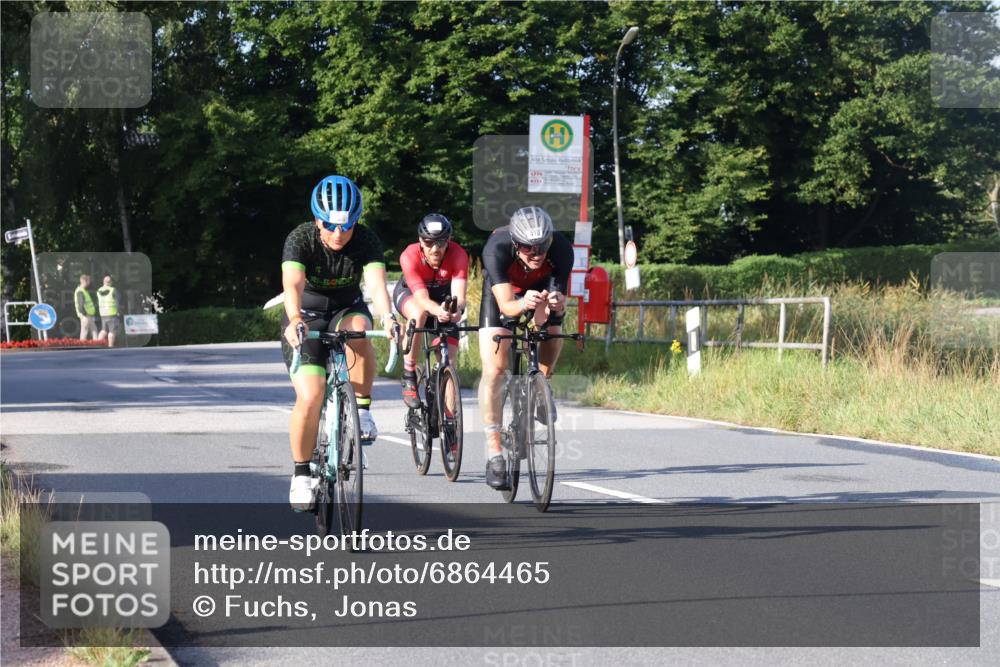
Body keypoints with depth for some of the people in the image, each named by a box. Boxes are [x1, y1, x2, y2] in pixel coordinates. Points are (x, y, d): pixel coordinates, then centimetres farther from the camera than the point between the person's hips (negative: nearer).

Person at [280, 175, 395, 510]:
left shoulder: (367, 241, -19)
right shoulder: (300, 239, -23)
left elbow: (376, 282, -35)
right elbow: (292, 283, -39)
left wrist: (388, 317, -56)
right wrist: (295, 320, -59)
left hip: (346, 310, 1)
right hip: (307, 318, -1)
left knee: (358, 330, -36)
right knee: (310, 397, -18)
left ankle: (362, 410, -18)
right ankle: (301, 474, 1)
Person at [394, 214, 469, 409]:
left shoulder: (458, 255, -31)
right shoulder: (410, 256, -34)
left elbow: (458, 295, -40)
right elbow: (422, 297, -42)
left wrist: (456, 309, -64)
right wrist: (437, 310, -64)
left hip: (444, 295, 2)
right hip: (409, 293, -2)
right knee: (419, 313, -39)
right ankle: (409, 377, -25)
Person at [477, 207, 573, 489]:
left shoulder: (561, 248, -35)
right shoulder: (497, 248, -40)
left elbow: (560, 301, -34)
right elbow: (506, 305, -43)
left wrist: (558, 303, -57)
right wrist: (523, 304, -65)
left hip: (543, 287, 2)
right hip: (503, 290, -2)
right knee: (494, 369, -15)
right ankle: (494, 452, -13)